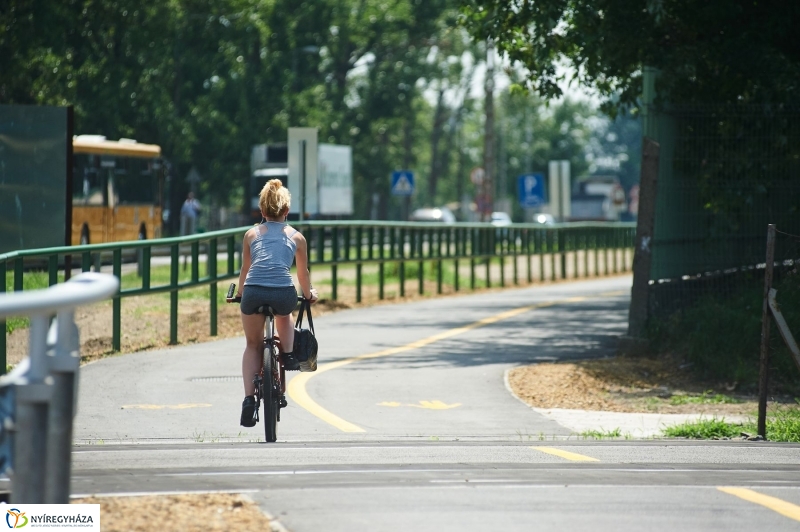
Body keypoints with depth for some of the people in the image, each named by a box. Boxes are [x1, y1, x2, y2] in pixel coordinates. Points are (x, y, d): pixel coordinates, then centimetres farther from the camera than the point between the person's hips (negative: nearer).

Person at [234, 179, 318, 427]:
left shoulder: (252, 234, 20)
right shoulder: (296, 236, 19)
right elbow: (303, 273, 30)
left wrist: (240, 293, 49)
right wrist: (309, 294, 50)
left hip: (253, 293, 0)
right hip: (284, 293, 0)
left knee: (253, 346, 22)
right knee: (285, 317, 37)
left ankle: (249, 399, 4)